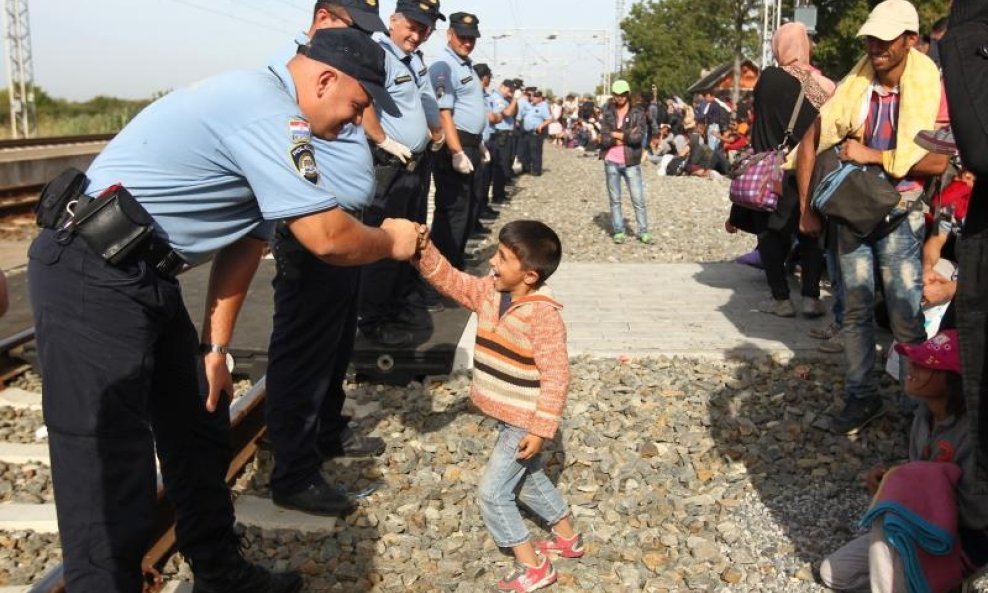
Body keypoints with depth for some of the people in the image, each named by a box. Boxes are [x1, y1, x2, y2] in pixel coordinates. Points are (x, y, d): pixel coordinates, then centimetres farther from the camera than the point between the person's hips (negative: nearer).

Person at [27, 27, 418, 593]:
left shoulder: (264, 111, 14)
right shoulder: (267, 109, -19)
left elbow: (246, 242, 12)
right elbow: (328, 238, -21)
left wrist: (216, 346, 12)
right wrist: (390, 241, 0)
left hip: (144, 280, 11)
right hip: (92, 281, -10)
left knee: (201, 429, 17)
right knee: (111, 475, -7)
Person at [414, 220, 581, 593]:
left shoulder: (543, 314, -26)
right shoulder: (489, 292, -3)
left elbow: (556, 376, -25)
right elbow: (449, 280, -2)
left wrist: (541, 429, -24)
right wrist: (423, 250, -19)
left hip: (524, 422, -9)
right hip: (509, 417, 9)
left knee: (493, 492, -2)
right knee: (527, 479, 25)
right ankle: (568, 538, 44)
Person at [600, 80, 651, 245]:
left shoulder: (638, 114, 1)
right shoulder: (608, 114, 5)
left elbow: (638, 137, -14)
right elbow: (604, 139, -6)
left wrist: (616, 134, -9)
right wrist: (627, 136, -11)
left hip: (631, 163, -2)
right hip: (611, 162, 2)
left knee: (638, 199, 0)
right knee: (614, 199, 7)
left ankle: (643, 231, 7)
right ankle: (618, 231, 15)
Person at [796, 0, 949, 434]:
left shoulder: (928, 90, -9)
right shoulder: (854, 89, 0)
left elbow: (937, 162, -16)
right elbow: (810, 144, 6)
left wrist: (874, 155, -18)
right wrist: (806, 209, 3)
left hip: (900, 215, -3)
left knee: (906, 317, -1)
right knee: (855, 309, 9)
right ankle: (861, 396, 21)